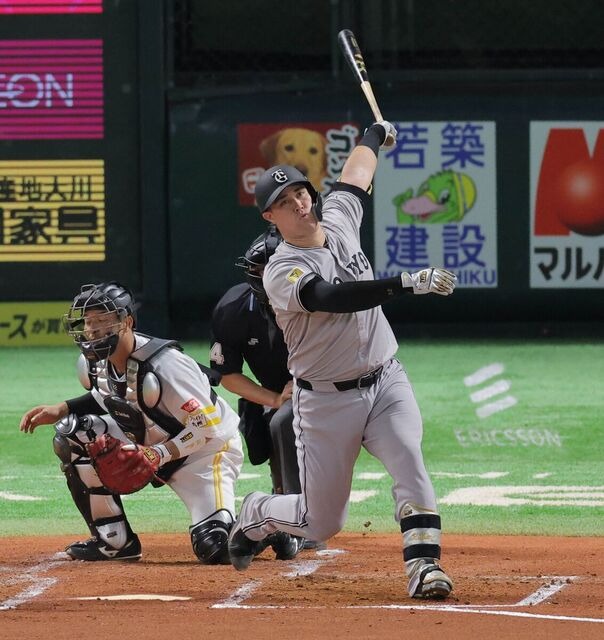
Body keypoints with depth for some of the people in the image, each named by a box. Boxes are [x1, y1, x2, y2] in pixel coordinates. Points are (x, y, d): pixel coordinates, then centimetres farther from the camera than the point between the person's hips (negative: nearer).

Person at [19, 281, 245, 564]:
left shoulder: (163, 365, -31)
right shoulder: (94, 363, -8)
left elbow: (206, 426, -27)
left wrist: (159, 455, -34)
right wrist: (61, 409, -1)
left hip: (208, 447, -8)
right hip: (150, 443, 8)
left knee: (214, 548, -26)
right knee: (72, 436, -11)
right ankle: (115, 541, -2)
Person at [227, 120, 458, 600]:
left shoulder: (338, 219, 3)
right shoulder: (282, 273, -18)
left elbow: (357, 171, 23)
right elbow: (336, 298, -37)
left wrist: (377, 134, 42)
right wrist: (410, 283, -45)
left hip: (385, 381, 5)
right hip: (328, 401, -4)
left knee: (410, 464, -23)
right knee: (322, 523, 5)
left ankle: (424, 568, -27)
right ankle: (255, 516, 35)